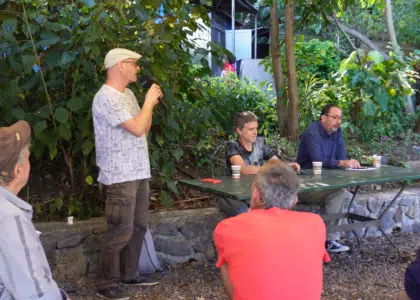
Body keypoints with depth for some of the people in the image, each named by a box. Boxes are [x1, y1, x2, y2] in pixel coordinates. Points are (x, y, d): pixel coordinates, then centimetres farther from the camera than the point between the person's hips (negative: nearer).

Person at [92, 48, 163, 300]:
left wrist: (151, 103, 5)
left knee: (138, 226, 15)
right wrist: (149, 101, -8)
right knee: (121, 231, -5)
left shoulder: (128, 95, 14)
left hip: (139, 173, 9)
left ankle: (129, 275, 28)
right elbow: (137, 129, -22)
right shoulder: (106, 98, -16)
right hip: (120, 176, -9)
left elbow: (144, 130, 18)